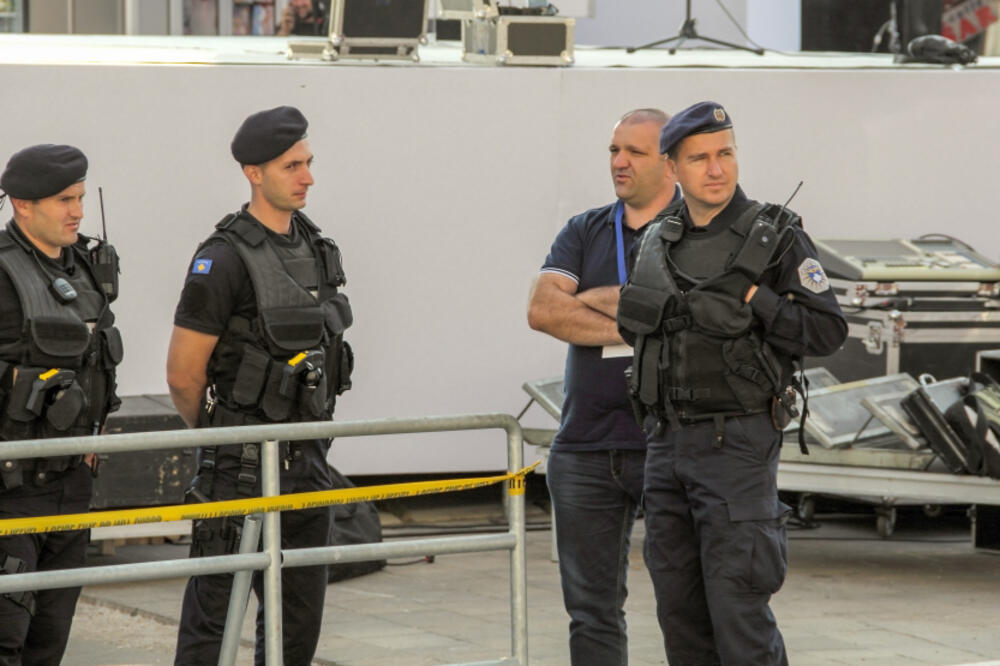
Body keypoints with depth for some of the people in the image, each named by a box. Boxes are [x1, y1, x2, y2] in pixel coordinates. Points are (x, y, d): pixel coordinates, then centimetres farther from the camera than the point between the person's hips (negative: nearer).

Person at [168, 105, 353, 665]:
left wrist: (309, 438, 17)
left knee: (300, 618, 11)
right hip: (242, 470, -7)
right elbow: (183, 375, -12)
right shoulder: (225, 260, -15)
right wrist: (223, 437, 4)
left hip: (308, 460, 8)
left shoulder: (316, 248, 10)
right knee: (214, 618, -3)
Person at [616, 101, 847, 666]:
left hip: (738, 445, -6)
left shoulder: (778, 238, -8)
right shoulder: (658, 242, 9)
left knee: (736, 603, -9)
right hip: (668, 444, 6)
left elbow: (828, 331, -12)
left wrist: (751, 299, -20)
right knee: (680, 605, 8)